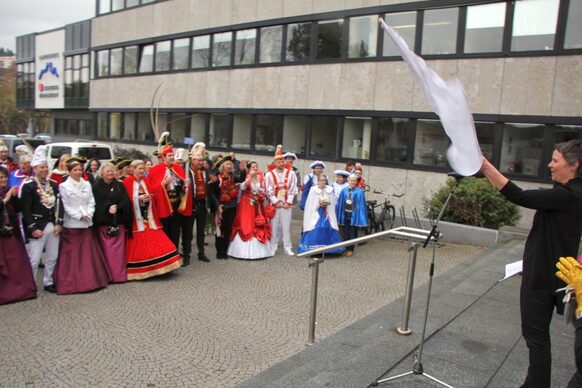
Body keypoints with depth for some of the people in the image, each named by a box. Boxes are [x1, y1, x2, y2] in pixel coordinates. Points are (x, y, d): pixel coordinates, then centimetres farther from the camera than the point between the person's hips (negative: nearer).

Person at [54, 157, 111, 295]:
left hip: (87, 224, 4)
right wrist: (80, 216, -13)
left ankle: (90, 280, 18)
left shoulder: (87, 184, 9)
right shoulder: (64, 186, -3)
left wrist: (89, 214, -8)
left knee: (88, 254, 8)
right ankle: (72, 283, 8)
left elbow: (91, 202, 8)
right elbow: (65, 207, -7)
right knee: (72, 255, 0)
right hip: (71, 224, -4)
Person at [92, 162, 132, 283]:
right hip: (103, 222, -2)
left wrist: (116, 207, -14)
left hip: (118, 221, 2)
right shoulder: (96, 187, 4)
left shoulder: (119, 186, 11)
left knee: (118, 249, 0)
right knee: (106, 249, -2)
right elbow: (96, 204, -3)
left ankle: (119, 275, 6)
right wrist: (108, 208, -16)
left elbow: (126, 201, 2)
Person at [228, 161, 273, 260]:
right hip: (247, 205, -4)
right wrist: (250, 176, -27)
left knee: (259, 227, 6)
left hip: (258, 205, 4)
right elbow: (242, 188, -24)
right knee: (245, 226, -4)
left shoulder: (261, 178, 5)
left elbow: (264, 190, 14)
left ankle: (258, 250, 15)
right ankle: (245, 250, 1)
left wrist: (262, 195, -5)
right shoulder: (246, 178, -5)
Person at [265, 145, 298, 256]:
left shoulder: (291, 174, 3)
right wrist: (276, 202, -9)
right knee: (274, 226, 2)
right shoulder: (269, 174, 0)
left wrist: (288, 202, -6)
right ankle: (273, 248, 12)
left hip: (286, 204, 1)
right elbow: (269, 191, -4)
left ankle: (288, 248, 12)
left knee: (286, 227, 4)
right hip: (274, 204, 0)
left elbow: (292, 190, 0)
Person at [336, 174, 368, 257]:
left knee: (353, 234, 7)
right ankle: (345, 249, 22)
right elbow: (339, 203, 6)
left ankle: (350, 249, 19)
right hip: (345, 215, 3)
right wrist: (339, 215, 5)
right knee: (345, 233, 11)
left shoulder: (359, 192, -8)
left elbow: (361, 205, -8)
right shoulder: (344, 191, 2)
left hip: (354, 215, -3)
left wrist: (361, 217, -11)